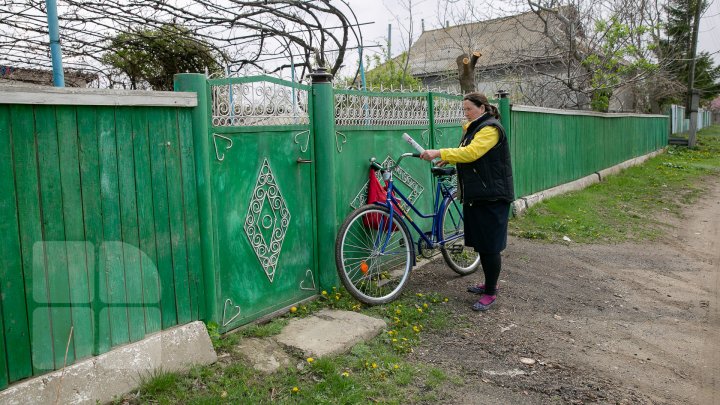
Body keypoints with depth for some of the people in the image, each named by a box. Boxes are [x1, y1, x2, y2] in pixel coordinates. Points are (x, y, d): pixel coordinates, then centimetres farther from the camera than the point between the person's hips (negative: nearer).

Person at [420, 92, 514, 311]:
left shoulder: (490, 128, -13)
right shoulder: (474, 127, 18)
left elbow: (471, 153, -26)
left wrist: (439, 152, -29)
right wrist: (449, 159, 5)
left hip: (491, 197, -9)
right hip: (475, 194, 9)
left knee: (489, 246, -4)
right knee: (479, 243, 15)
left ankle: (490, 293, 6)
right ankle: (489, 283, 29)